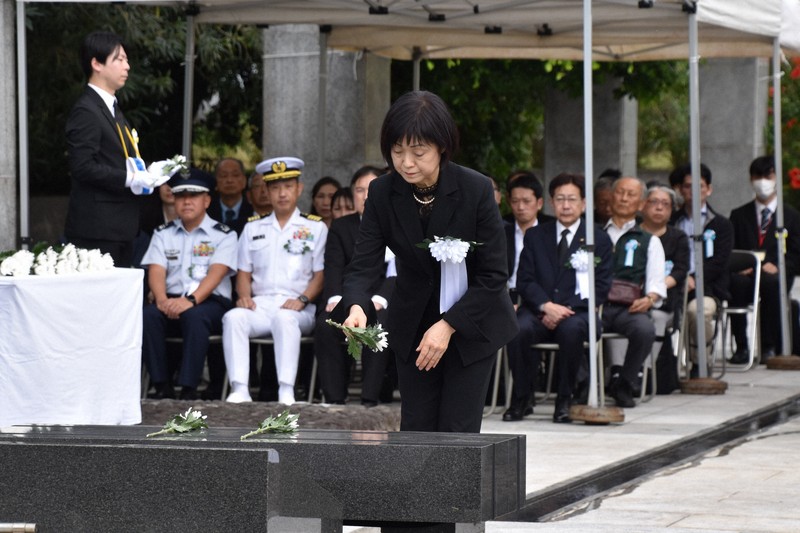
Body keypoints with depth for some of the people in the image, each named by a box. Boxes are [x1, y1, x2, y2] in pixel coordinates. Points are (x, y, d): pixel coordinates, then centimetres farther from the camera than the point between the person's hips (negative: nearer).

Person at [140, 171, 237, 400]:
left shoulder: (223, 235, 5)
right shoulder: (163, 234, 16)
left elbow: (216, 273, -10)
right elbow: (156, 271, 3)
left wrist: (191, 300, -27)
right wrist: (162, 300, -19)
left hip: (210, 302, -3)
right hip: (172, 301, 3)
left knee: (194, 316, -37)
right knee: (147, 315, -29)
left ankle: (189, 389, -36)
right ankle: (162, 386, -26)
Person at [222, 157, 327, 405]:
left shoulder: (316, 228, 13)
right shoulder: (253, 228, 22)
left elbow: (320, 274, 5)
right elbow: (244, 272, 18)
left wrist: (302, 299, -12)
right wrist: (244, 297, -4)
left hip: (298, 309, -3)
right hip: (260, 304, 3)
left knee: (284, 318, -38)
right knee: (233, 318, -29)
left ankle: (286, 392, -43)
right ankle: (239, 390, -36)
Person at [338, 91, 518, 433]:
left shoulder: (476, 190, -20)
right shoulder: (382, 194, -12)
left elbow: (494, 275, -16)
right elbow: (364, 264, -15)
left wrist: (448, 325, -23)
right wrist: (356, 307, -36)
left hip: (473, 325, -3)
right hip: (413, 327, 3)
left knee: (458, 433, -7)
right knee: (416, 430, 2)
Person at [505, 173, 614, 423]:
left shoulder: (598, 239, 9)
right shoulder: (535, 236, 15)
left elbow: (600, 288, 0)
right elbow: (524, 281, 5)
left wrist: (565, 310, -14)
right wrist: (546, 306, -15)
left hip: (576, 312, -1)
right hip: (539, 310, 2)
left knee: (571, 329, -38)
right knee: (518, 328, -33)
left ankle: (565, 399, -20)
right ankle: (521, 397, -15)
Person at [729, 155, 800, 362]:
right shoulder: (739, 215, 22)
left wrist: (777, 266, -11)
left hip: (776, 276, -1)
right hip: (746, 275, 1)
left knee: (770, 283, -40)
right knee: (734, 282, -37)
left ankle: (770, 346, -32)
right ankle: (741, 346, -32)